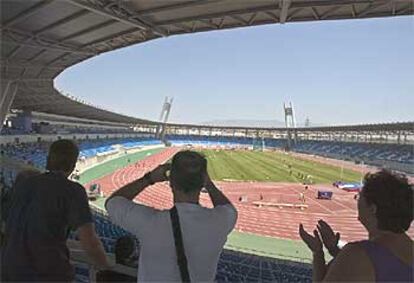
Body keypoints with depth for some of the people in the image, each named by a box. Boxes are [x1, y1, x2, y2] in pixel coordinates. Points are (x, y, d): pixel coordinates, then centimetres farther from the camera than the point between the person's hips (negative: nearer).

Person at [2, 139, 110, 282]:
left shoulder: (22, 185, 7)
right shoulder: (73, 190, -12)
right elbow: (89, 242, -21)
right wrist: (109, 271, -4)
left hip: (10, 271, 6)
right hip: (49, 274, -5)